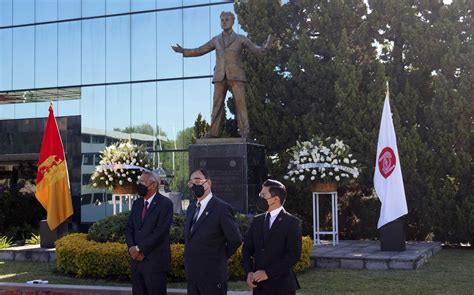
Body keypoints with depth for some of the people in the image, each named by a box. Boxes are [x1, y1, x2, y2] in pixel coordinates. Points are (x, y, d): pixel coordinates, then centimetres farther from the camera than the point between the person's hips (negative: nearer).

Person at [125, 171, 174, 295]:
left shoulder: (165, 204, -9)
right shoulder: (137, 203, 14)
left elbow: (160, 231, -17)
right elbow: (129, 228, 11)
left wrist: (139, 249, -15)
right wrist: (132, 248, -6)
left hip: (155, 261, -6)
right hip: (136, 259, 6)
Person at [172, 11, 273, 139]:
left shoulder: (241, 39, 9)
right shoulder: (216, 40, 17)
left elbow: (256, 50, -2)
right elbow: (199, 51, 23)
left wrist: (265, 46, -23)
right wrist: (183, 51, 12)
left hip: (236, 76, -3)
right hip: (220, 77, 3)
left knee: (240, 104, -10)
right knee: (217, 105, -3)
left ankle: (245, 134, -10)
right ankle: (214, 134, -1)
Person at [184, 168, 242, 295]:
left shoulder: (222, 208, -13)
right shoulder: (191, 208, 11)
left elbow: (235, 239, -12)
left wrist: (220, 258, 0)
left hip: (212, 276, -7)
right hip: (191, 275, 7)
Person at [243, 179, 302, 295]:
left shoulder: (292, 223, -6)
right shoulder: (257, 220, 12)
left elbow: (294, 254, -13)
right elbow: (247, 249, 12)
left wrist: (268, 273, -17)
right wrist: (249, 272, -5)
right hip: (259, 285, 5)